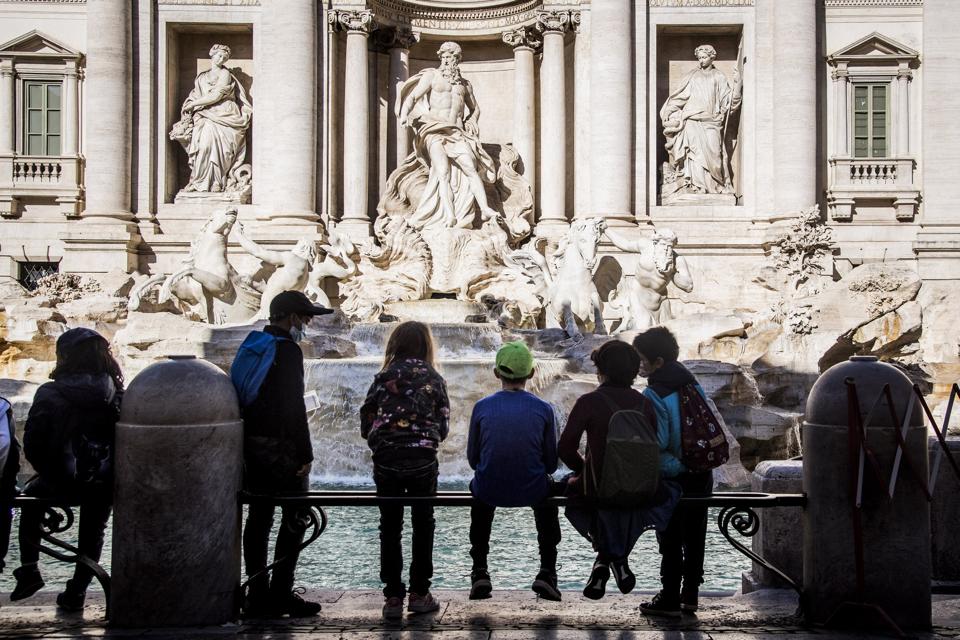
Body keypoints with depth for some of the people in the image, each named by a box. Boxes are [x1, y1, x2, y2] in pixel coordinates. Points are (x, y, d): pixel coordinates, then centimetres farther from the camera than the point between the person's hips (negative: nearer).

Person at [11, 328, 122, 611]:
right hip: (102, 486, 2)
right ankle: (76, 592, 30)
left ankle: (29, 570, 25)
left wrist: (49, 472, 8)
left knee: (31, 498, 30)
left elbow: (31, 444, -8)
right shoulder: (117, 396, -4)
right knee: (92, 535, 26)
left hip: (60, 481, -2)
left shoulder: (49, 395, -10)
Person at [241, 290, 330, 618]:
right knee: (295, 516, -2)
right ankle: (280, 594, -3)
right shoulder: (288, 349, -12)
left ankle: (257, 595, 11)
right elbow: (294, 406, -17)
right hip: (281, 447, -8)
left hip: (250, 444, 9)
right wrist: (305, 454, -14)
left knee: (258, 518, 9)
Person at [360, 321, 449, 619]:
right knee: (423, 525, 11)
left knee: (389, 527, 8)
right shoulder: (433, 379, 1)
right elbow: (443, 426, 3)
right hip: (423, 460, -1)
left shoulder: (383, 378, 2)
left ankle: (393, 596, 8)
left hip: (386, 460, 1)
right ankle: (419, 593, 13)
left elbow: (366, 424, 2)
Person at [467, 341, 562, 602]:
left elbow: (473, 459, 4)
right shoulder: (543, 409, -5)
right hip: (532, 491, 0)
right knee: (547, 493, 35)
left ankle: (480, 572, 32)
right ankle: (547, 573, 26)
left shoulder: (482, 407, -5)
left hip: (490, 491, 0)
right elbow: (551, 464, 2)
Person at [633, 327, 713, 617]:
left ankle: (670, 599, 8)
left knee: (670, 541, 3)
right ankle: (690, 595, 23)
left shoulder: (653, 394, -18)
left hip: (674, 476, -7)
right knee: (695, 535, 14)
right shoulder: (693, 384, 5)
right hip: (702, 473, 7)